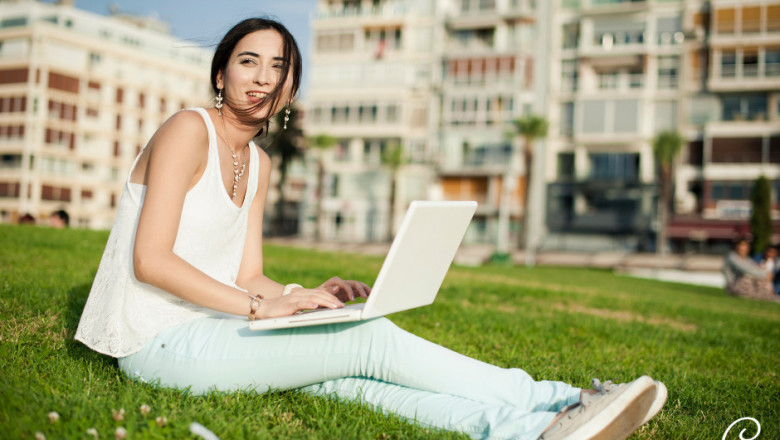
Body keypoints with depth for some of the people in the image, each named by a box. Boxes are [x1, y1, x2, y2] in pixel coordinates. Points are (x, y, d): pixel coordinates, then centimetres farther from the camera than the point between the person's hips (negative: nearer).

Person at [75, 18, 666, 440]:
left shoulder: (258, 164, 14)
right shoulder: (188, 131, -10)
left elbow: (247, 277, 10)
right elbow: (150, 260, -18)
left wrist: (307, 297, -9)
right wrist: (259, 306, -22)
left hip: (201, 329, 7)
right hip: (156, 342, -7)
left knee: (351, 378, -18)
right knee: (370, 339, -20)